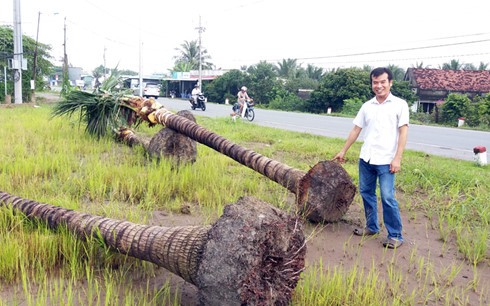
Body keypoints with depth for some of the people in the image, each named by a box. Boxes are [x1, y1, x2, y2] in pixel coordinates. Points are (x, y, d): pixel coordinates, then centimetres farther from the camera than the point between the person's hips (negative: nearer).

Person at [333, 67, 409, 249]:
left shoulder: (399, 104, -1)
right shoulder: (367, 106, 10)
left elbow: (403, 132, -5)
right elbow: (356, 129, 16)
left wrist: (397, 158, -13)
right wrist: (343, 151, 16)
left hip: (385, 161, -5)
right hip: (365, 158, 5)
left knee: (388, 198, -7)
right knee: (366, 193, 12)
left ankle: (395, 236, 4)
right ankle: (372, 227, 28)